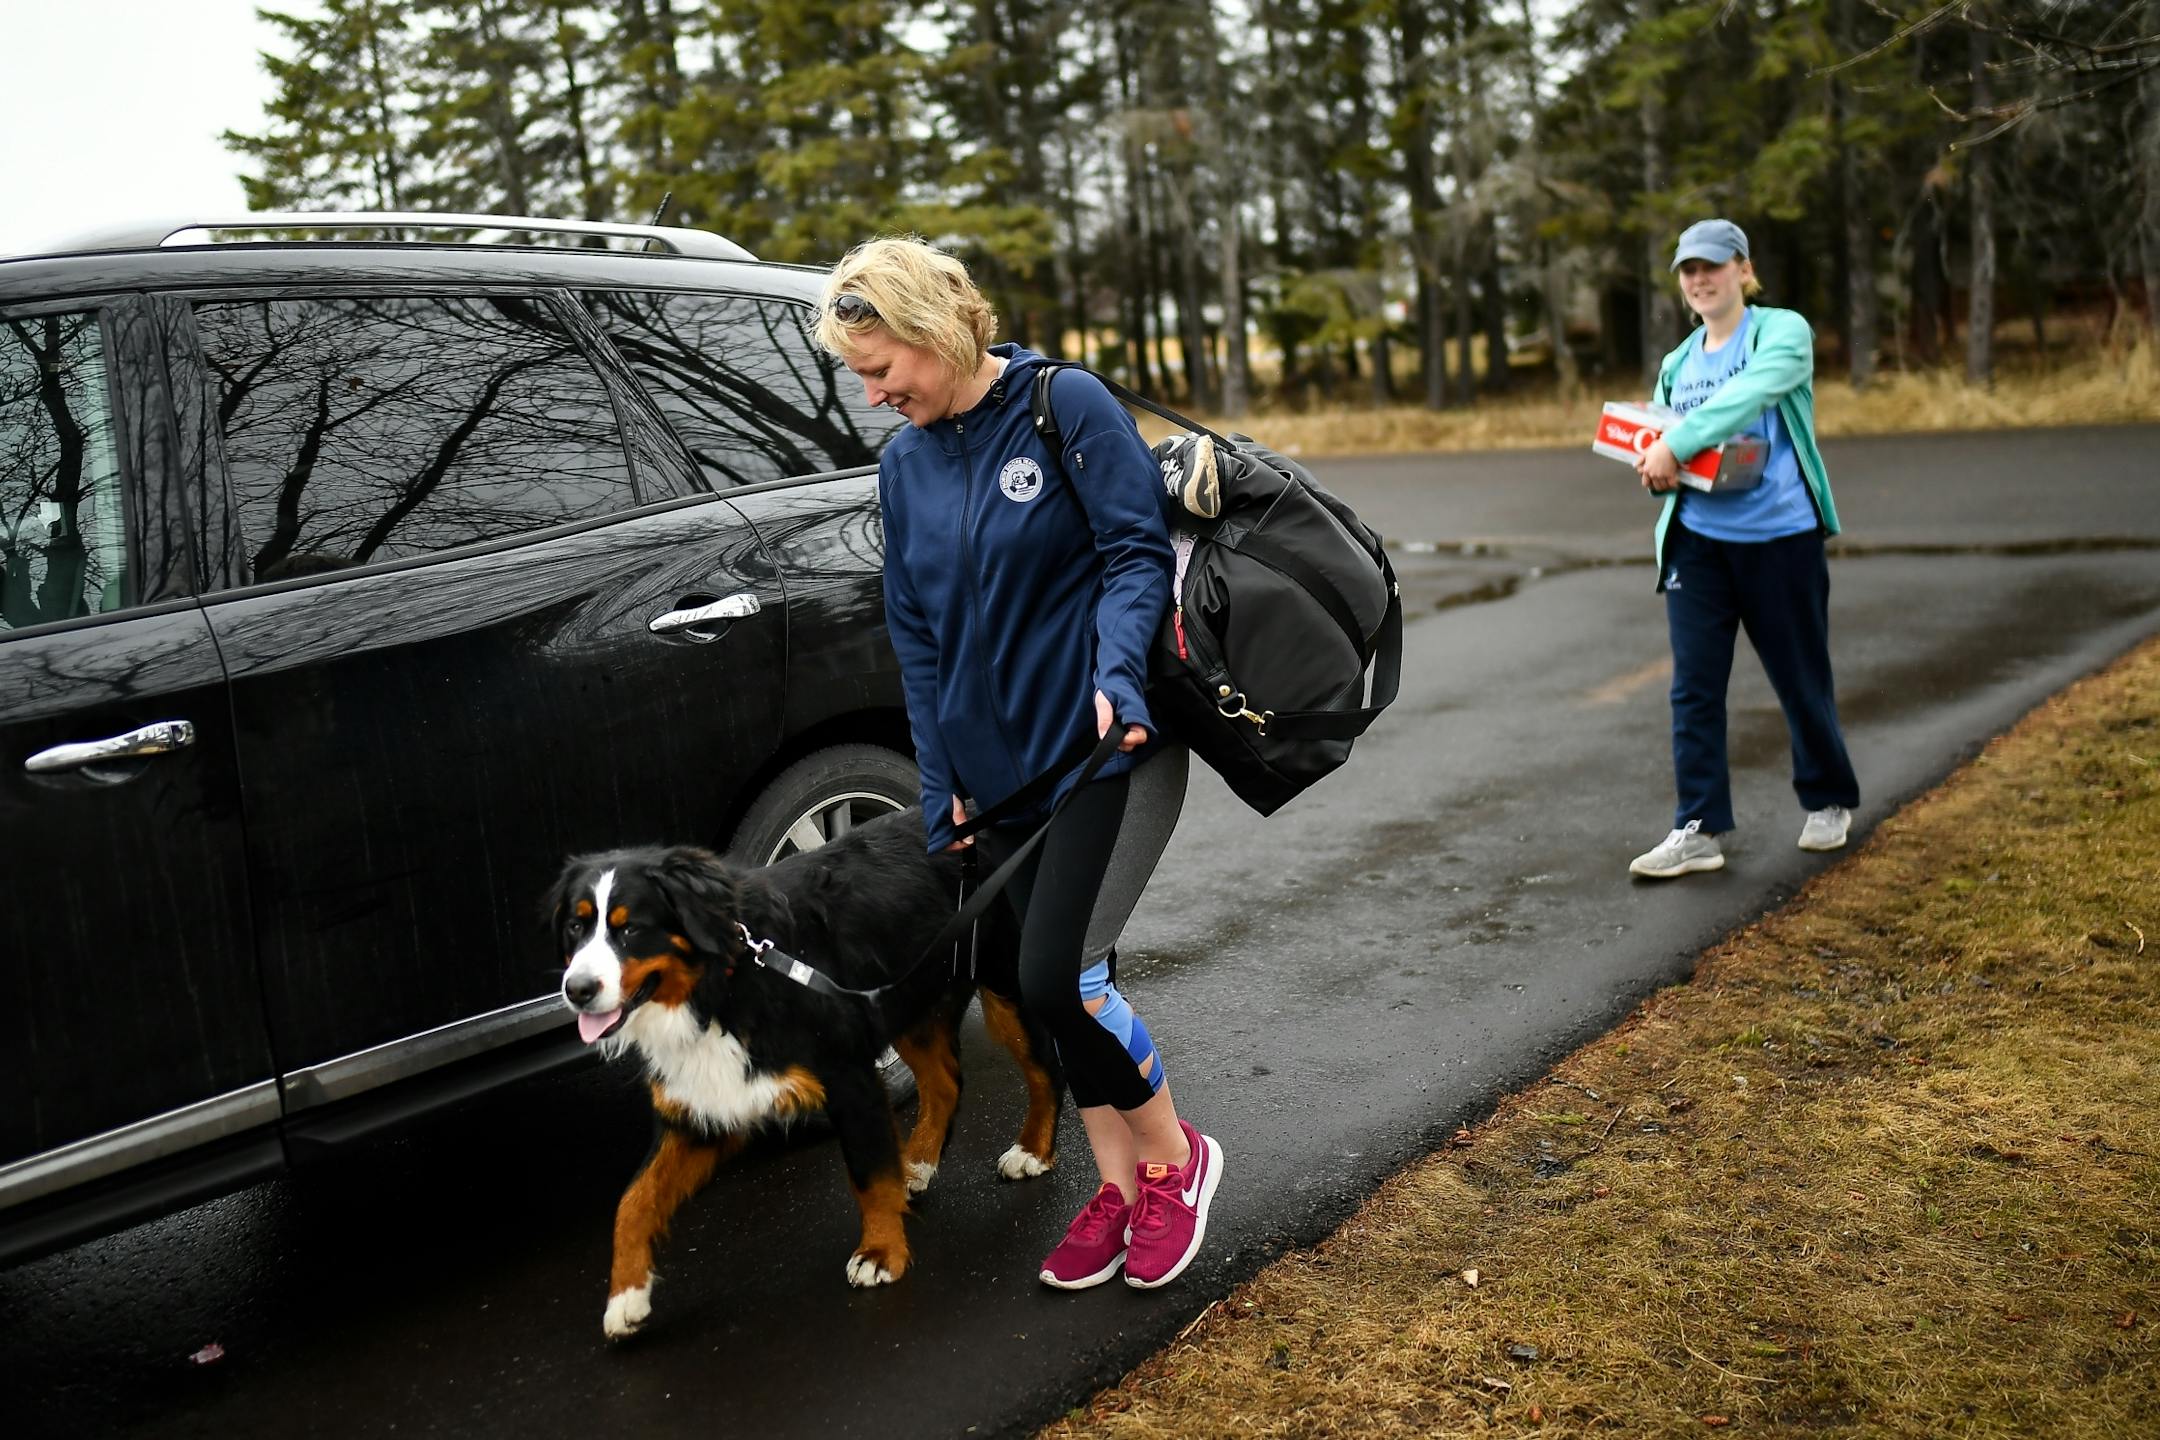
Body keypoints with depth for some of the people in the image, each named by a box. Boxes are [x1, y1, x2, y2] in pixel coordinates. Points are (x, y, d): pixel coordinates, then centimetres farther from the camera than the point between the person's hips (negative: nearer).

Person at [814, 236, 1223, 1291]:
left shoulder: (1066, 405, -8)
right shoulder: (903, 465, 9)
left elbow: (1139, 553, -11)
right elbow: (916, 637, 11)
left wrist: (1117, 675, -27)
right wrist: (941, 786, 7)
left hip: (1109, 748, -6)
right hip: (1003, 767, 6)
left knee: (1056, 977, -13)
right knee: (1064, 983, 10)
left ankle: (1172, 1156, 11)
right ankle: (1119, 1187, 25)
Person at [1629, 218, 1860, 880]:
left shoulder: (1783, 332, -3)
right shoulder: (1677, 364, 13)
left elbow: (1747, 393, -22)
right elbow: (1656, 432, 18)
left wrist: (1677, 443, -30)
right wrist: (1654, 471, -6)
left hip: (1780, 535, -4)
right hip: (1697, 537, 4)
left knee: (1801, 679, 9)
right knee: (1693, 686, -2)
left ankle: (1829, 802, 31)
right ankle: (1698, 829, 2)